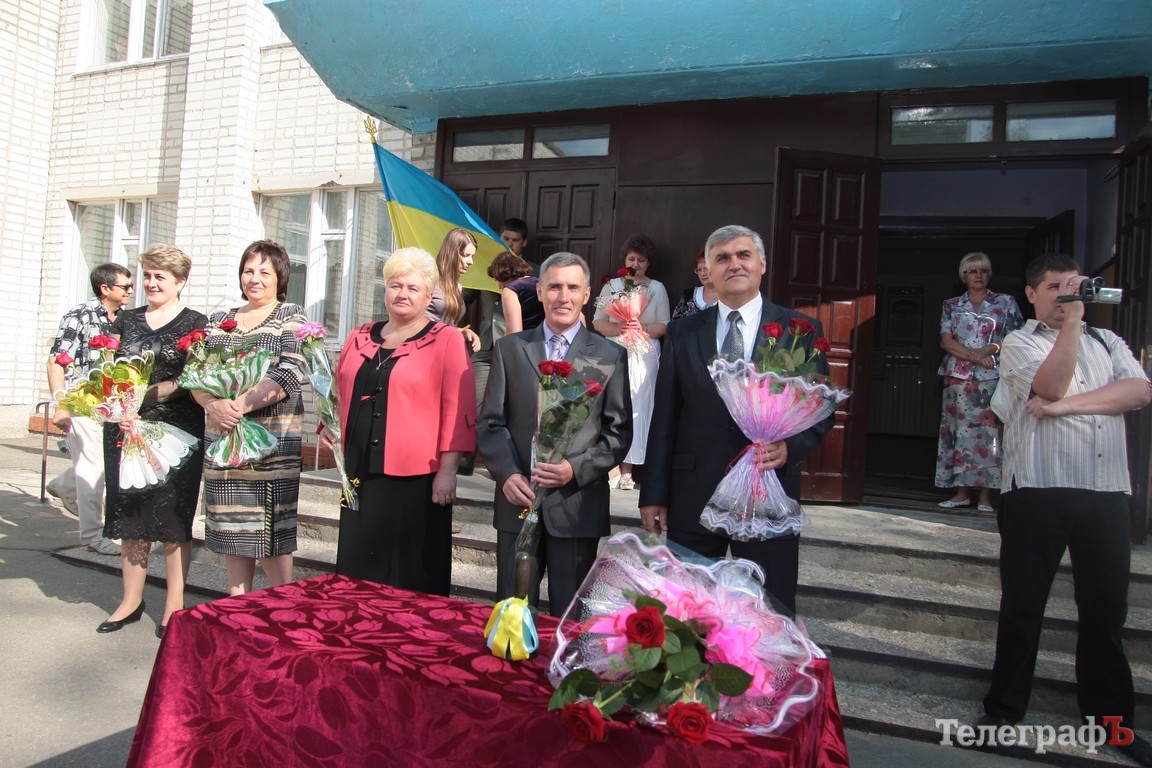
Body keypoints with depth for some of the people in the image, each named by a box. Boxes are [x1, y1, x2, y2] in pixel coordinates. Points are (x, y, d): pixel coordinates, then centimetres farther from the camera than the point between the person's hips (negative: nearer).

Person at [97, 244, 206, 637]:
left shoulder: (195, 323, 1)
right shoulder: (126, 320, 15)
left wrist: (153, 392, -19)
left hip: (178, 432, -4)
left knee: (173, 517, 0)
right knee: (130, 515, 9)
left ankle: (174, 605, 11)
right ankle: (131, 600, 22)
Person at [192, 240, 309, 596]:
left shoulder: (291, 316, 2)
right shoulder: (218, 321, 16)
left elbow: (289, 374, -11)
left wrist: (240, 405, -21)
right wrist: (213, 405, -13)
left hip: (273, 443, -4)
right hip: (222, 440, 5)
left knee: (271, 530, -1)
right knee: (231, 527, 9)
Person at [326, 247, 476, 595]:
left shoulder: (446, 339, -4)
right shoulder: (360, 337, 13)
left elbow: (458, 410, -9)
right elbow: (339, 392, 26)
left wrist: (447, 471, -13)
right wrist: (329, 423, 8)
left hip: (416, 478, -5)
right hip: (360, 474, 5)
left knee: (412, 576, 5)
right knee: (358, 569, 13)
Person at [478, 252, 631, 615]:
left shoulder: (610, 355, 5)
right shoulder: (509, 349, 8)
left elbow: (619, 431, 2)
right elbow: (490, 423, 6)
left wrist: (576, 469, -13)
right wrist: (506, 473, -10)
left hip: (578, 505, -1)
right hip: (517, 500, 1)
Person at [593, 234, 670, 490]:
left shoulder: (657, 288, 10)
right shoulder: (611, 286, 10)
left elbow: (664, 326, 5)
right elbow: (598, 322, 5)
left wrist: (642, 328, -12)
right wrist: (619, 328, -12)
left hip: (644, 356, 0)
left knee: (639, 408, -4)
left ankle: (628, 468, 0)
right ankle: (623, 467, -4)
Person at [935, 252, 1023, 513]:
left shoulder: (1005, 303, 9)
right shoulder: (952, 305, 12)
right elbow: (945, 341, 2)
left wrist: (990, 349, -14)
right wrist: (973, 355, -11)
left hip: (991, 377, -2)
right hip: (958, 376, 2)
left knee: (987, 431, -6)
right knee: (959, 430, 1)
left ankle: (985, 495, -1)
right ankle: (961, 492, 7)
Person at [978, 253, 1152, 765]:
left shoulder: (1107, 341, 17)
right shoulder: (1019, 343, 5)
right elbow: (1051, 384, -15)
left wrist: (1067, 405, -12)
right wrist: (1072, 319, -13)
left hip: (1107, 494, 4)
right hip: (1038, 493, -3)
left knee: (1106, 607, 12)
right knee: (1023, 605, 6)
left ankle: (1109, 716, 27)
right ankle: (1005, 708, 19)